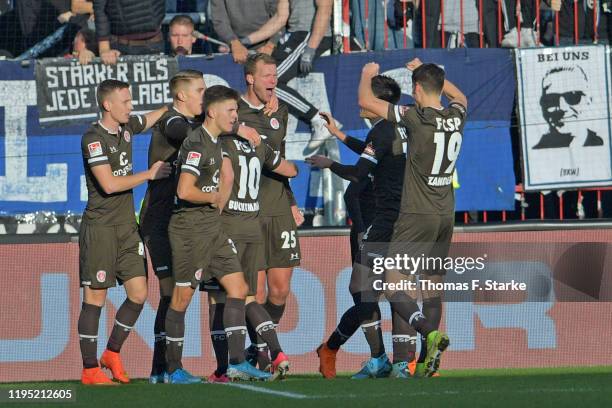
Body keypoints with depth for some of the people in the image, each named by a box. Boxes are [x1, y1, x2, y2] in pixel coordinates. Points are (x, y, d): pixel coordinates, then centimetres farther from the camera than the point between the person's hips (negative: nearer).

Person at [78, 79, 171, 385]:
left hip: (127, 227, 7)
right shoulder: (94, 138, -14)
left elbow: (156, 116, 30)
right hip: (100, 229, -7)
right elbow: (109, 184, -21)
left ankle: (112, 353, 19)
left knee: (138, 294, 1)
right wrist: (149, 174, -12)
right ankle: (90, 369, 3)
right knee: (95, 299, -2)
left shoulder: (126, 128, 9)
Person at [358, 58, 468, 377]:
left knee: (392, 284, -7)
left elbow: (366, 101, -6)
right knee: (432, 284, 13)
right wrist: (427, 71, 39)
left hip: (417, 216, -7)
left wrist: (367, 75, 14)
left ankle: (430, 333, -28)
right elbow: (460, 97, 32)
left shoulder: (417, 118, -14)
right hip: (446, 216, 7)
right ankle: (427, 361, 12)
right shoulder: (456, 117, 4)